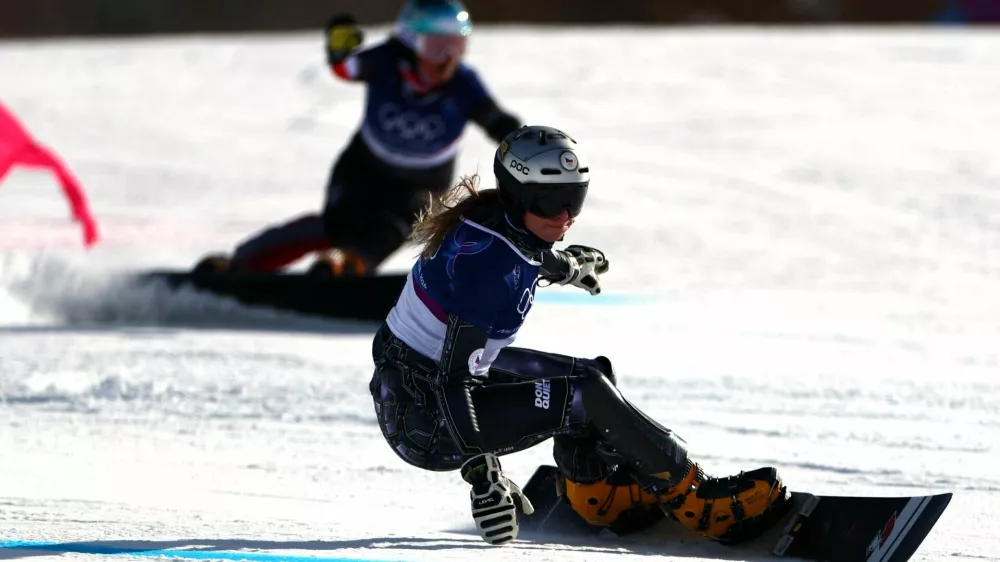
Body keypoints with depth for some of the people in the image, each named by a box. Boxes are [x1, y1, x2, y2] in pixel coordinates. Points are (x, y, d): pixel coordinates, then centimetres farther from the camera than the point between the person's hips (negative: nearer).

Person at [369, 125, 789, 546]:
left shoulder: (499, 218, -2)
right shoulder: (488, 266, -29)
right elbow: (455, 383, -31)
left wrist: (566, 265, 42)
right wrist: (479, 469, -36)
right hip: (423, 420, -10)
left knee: (594, 372, 17)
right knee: (585, 395, -18)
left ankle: (598, 489, 27)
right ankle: (696, 503, -10)